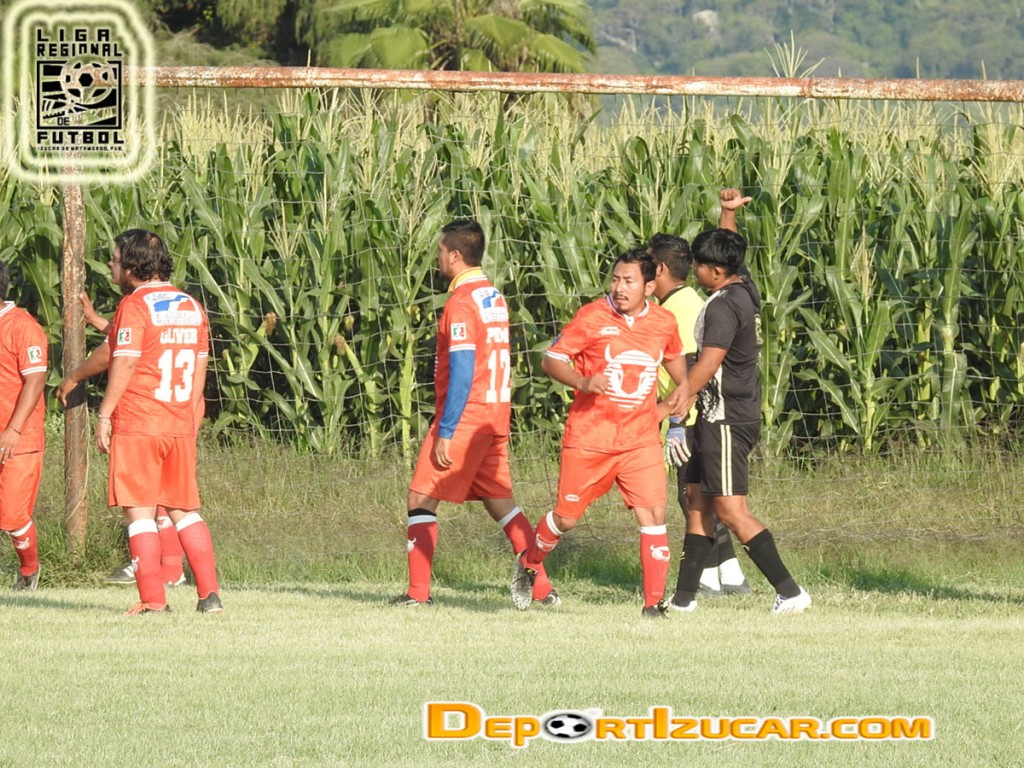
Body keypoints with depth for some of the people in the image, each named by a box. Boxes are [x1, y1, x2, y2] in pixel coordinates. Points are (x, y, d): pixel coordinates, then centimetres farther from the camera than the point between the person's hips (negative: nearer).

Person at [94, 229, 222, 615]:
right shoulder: (191, 306, 12)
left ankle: (153, 600, -6)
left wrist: (104, 414, -9)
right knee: (185, 510, 13)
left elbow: (124, 365, -14)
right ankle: (210, 594, 6)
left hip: (137, 424, -6)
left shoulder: (135, 305, -9)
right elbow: (200, 366, 14)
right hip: (181, 424, 6)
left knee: (139, 511, -2)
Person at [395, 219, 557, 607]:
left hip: (466, 415, -8)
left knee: (421, 498, -1)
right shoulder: (495, 297, 13)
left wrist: (445, 433, -19)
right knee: (499, 500, 12)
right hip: (496, 415, 8)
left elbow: (462, 373, -20)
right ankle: (542, 587, 6)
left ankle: (418, 591, -4)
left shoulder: (461, 303, -14)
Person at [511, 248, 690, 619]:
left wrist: (682, 385, 5)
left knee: (653, 515, -11)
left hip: (641, 439, 2)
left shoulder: (664, 322, 3)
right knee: (566, 518, 8)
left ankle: (654, 602, -6)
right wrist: (583, 382, -24)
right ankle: (529, 564, 38)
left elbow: (674, 356, 26)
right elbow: (551, 359, -6)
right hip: (589, 438, -2)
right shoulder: (592, 317, -10)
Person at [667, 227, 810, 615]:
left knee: (730, 509, -10)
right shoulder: (744, 290, 8)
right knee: (698, 500, 11)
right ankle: (684, 597, 13)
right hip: (718, 419, 10)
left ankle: (789, 591, -12)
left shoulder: (723, 307, -19)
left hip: (726, 420, -10)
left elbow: (707, 365, -24)